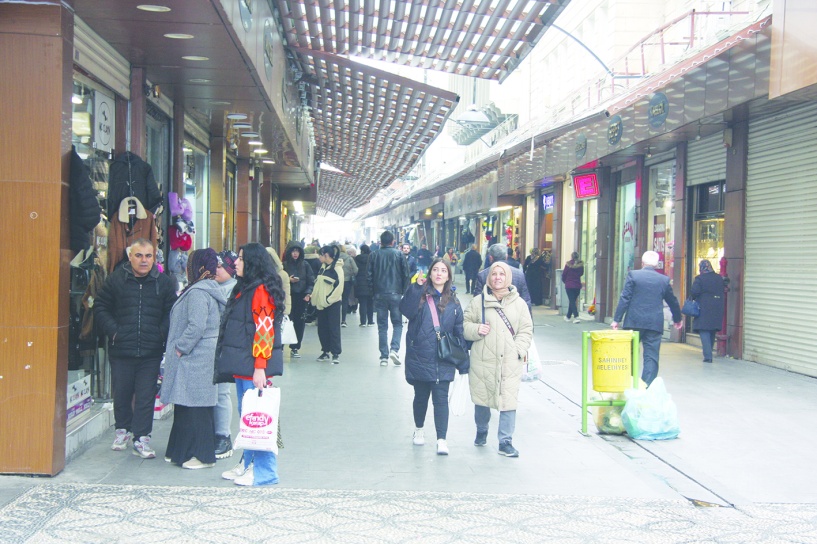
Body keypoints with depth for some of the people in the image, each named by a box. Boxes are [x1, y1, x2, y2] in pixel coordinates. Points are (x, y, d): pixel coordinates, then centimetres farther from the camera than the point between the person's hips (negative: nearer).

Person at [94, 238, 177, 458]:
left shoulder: (164, 282, 4)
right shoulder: (116, 279, 3)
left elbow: (172, 312, 9)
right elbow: (100, 307, 7)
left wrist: (162, 334, -5)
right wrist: (113, 331, -4)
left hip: (151, 352, 0)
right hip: (121, 350, 1)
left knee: (146, 396, 0)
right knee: (121, 394, 11)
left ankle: (141, 438, 6)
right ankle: (122, 430, 32)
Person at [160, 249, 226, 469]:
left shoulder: (197, 293, -17)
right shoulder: (210, 290, 16)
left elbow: (196, 326, -25)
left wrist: (180, 348, -16)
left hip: (195, 359, -11)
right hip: (202, 358, 11)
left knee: (195, 407, -5)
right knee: (187, 407, 15)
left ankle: (202, 455, 0)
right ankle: (184, 451, 23)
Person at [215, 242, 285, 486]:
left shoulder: (261, 290, -14)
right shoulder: (244, 288, 17)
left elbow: (264, 330, -19)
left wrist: (260, 368, -22)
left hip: (254, 367, -10)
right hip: (242, 365, 10)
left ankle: (263, 472, 2)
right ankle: (247, 464, 25)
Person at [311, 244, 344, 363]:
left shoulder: (337, 268, -13)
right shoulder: (323, 267, 12)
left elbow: (339, 287, -17)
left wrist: (328, 300, -17)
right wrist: (313, 297, 11)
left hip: (332, 304, -8)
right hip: (321, 303, 8)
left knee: (334, 328, -4)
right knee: (322, 329, 11)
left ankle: (336, 354, 0)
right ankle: (325, 351, 22)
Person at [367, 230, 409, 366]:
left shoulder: (374, 255, 3)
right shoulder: (399, 254, -1)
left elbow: (369, 275, 1)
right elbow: (406, 274, -3)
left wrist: (373, 292, 11)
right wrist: (403, 291, 8)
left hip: (379, 295, 2)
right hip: (395, 294, -1)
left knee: (382, 326, 7)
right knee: (397, 323, 9)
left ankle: (384, 357, 5)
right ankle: (394, 349, -13)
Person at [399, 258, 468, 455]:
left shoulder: (453, 302, 6)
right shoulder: (420, 294, -1)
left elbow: (459, 333, 7)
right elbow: (406, 310, -21)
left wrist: (463, 363, 4)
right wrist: (417, 286, -25)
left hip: (443, 361, 1)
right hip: (419, 357, 0)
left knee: (441, 398, -6)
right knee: (421, 396, 14)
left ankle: (442, 440, -5)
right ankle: (418, 430, 36)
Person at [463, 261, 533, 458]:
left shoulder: (518, 303, 7)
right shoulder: (478, 301, 4)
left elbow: (526, 330, 8)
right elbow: (464, 324, 7)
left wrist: (519, 350, -5)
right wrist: (476, 329, -13)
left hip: (510, 362, 0)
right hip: (483, 360, 0)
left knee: (508, 401, -6)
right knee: (481, 399, 12)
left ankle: (505, 442, 4)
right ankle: (481, 432, 37)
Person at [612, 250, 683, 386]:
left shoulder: (633, 275, -1)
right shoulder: (664, 280, 7)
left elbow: (624, 298, -7)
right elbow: (673, 302, 19)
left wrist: (616, 319, -5)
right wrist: (677, 319, 36)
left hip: (634, 322, -1)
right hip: (655, 323, 1)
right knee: (651, 357, 2)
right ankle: (648, 387, -4)